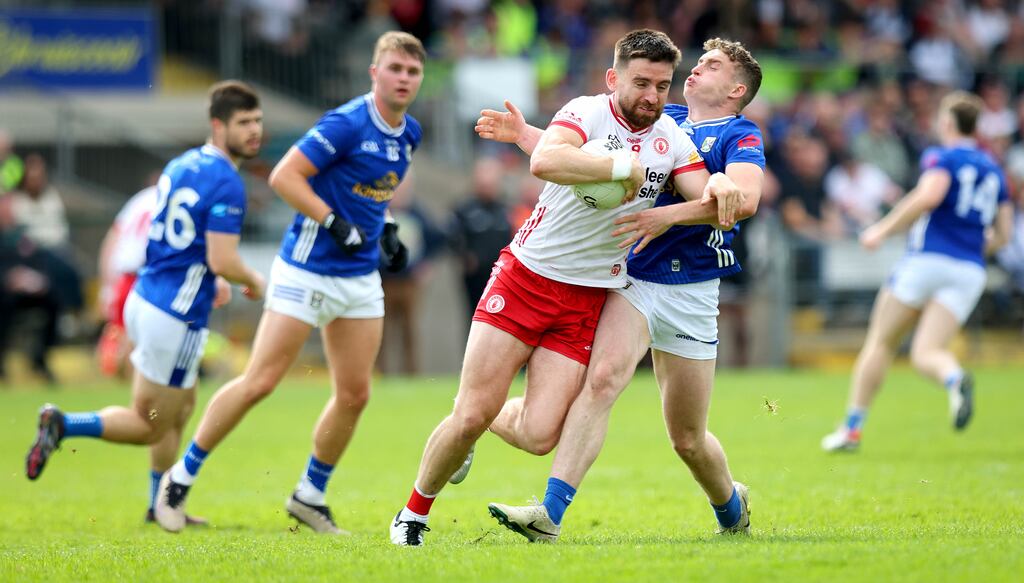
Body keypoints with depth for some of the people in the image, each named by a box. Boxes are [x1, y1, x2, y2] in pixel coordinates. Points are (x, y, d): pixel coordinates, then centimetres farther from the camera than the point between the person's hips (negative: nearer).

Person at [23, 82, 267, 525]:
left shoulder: (182, 165, 10)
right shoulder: (226, 183, -18)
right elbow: (223, 260, -24)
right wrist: (254, 282, -3)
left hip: (144, 300, 9)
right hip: (176, 318, -9)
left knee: (182, 405, 23)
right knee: (152, 426, 3)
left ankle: (162, 505, 28)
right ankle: (63, 425, -10)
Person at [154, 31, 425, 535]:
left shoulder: (408, 134, 8)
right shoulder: (347, 124, -18)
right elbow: (284, 176, -20)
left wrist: (385, 230, 10)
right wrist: (336, 225, -23)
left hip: (361, 278, 8)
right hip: (307, 271, -7)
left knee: (354, 394, 5)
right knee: (259, 383, -7)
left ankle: (310, 495, 21)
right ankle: (180, 479, 6)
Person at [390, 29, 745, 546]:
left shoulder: (671, 138, 4)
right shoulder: (587, 113, -12)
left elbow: (710, 205, -4)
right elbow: (545, 161, -33)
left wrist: (719, 186, -26)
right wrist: (624, 167, -30)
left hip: (588, 301, 4)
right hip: (525, 279, -4)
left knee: (538, 436, -8)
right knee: (471, 416, -7)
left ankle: (488, 419, 28)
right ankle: (414, 512, 18)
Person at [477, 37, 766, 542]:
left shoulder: (741, 136, 0)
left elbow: (744, 197, -22)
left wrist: (668, 215, -30)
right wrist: (523, 134, 13)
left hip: (690, 293, -2)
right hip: (631, 278, 2)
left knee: (687, 438, 8)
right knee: (603, 376, -26)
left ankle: (732, 509, 40)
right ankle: (549, 515, -36)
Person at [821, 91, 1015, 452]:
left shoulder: (942, 157, 0)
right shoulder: (993, 171, 19)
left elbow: (929, 195, -21)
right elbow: (1003, 234, 19)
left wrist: (883, 230, -14)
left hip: (927, 258, -5)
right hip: (970, 272, 5)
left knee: (881, 342, 9)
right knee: (926, 354, -5)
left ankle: (852, 428, 9)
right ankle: (955, 379, -41)